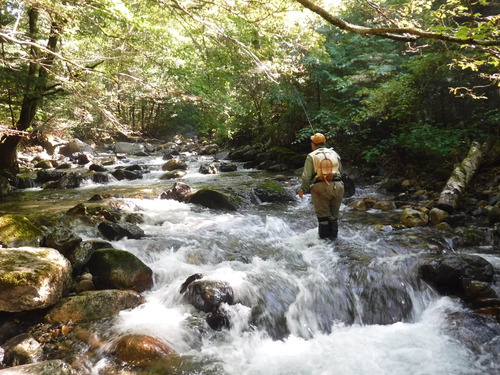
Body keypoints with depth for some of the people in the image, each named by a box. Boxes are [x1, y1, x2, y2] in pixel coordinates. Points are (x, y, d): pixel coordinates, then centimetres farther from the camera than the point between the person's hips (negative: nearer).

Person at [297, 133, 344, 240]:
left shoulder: (312, 156, 0)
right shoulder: (335, 154, 13)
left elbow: (306, 176, -5)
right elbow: (340, 171, 15)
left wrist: (303, 190, 5)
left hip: (321, 188, -4)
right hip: (337, 187, 4)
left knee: (323, 216, 6)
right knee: (334, 215, 14)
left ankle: (324, 238, 12)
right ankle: (333, 237, 22)